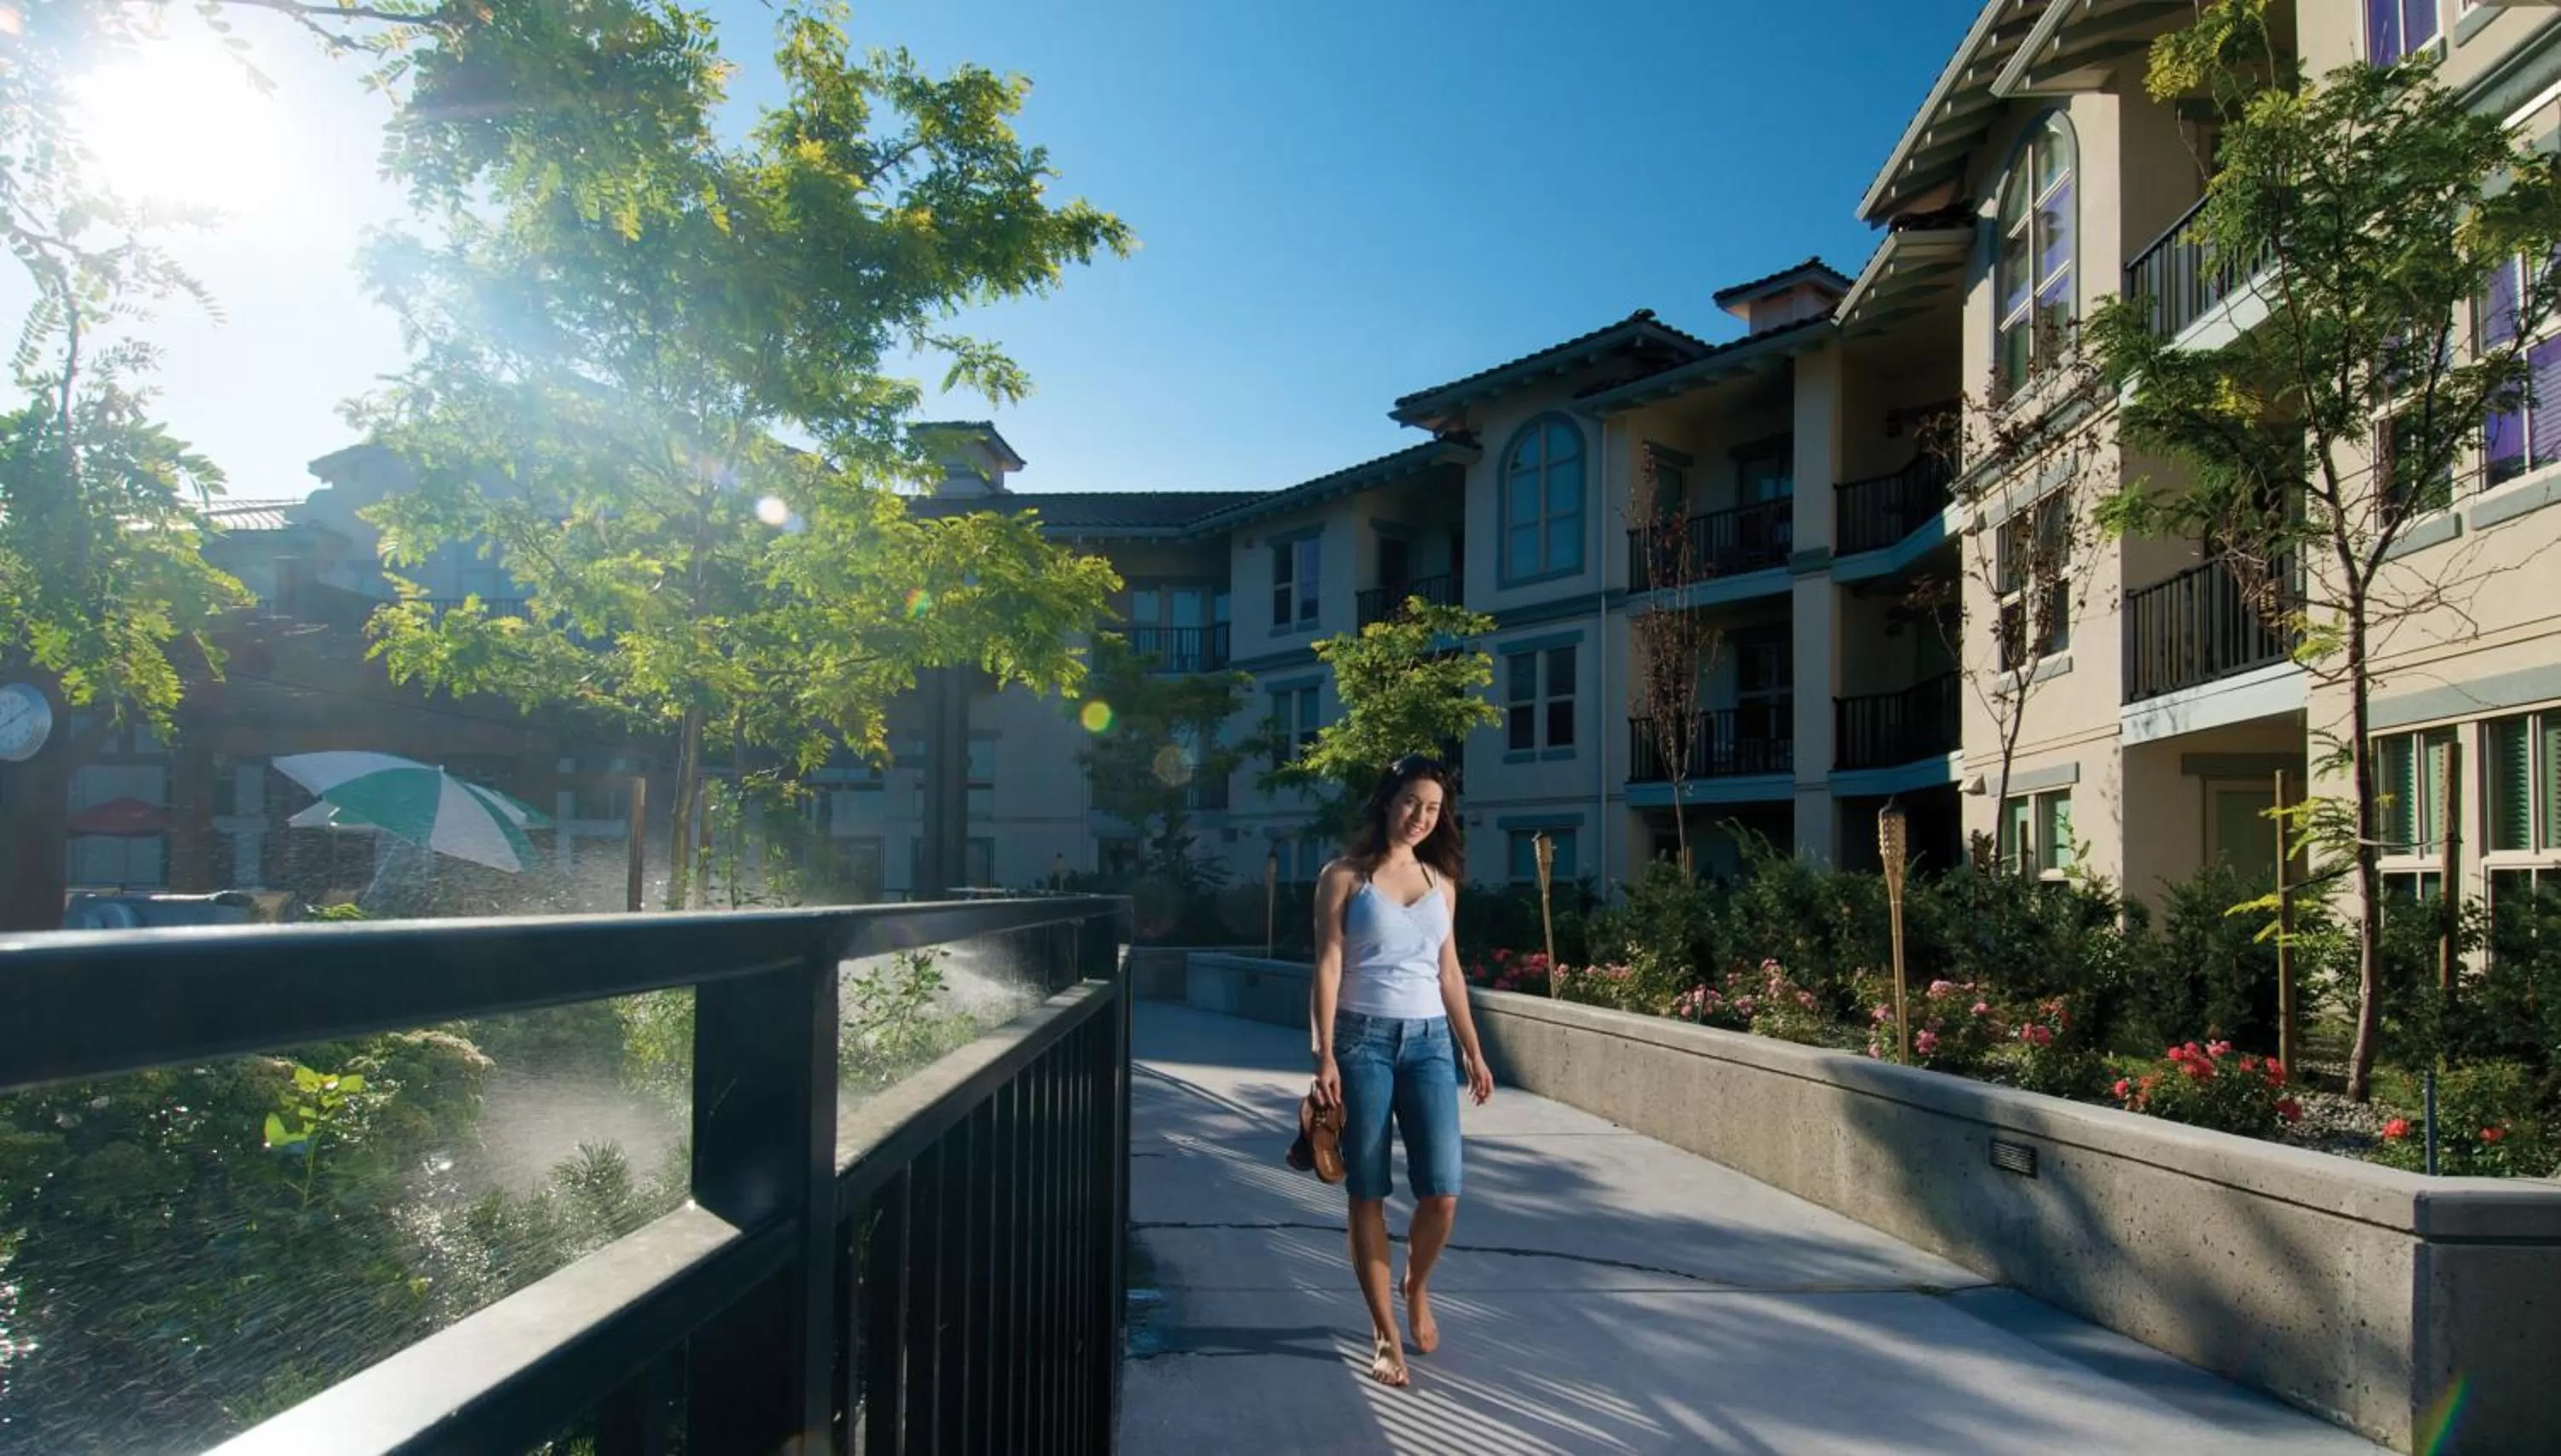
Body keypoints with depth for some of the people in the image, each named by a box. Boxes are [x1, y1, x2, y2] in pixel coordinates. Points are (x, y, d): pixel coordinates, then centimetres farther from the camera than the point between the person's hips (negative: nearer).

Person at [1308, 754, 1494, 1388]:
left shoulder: (1441, 882, 12)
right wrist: (1325, 1056, -12)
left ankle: (1417, 1287, 27)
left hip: (1430, 1041, 4)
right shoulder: (1345, 877, -1)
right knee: (1368, 1194, 2)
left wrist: (1473, 1051, 13)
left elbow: (1449, 971, 16)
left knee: (1442, 1194, -4)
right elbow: (1328, 967, -5)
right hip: (1364, 1039, -3)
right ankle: (1386, 1335, 14)